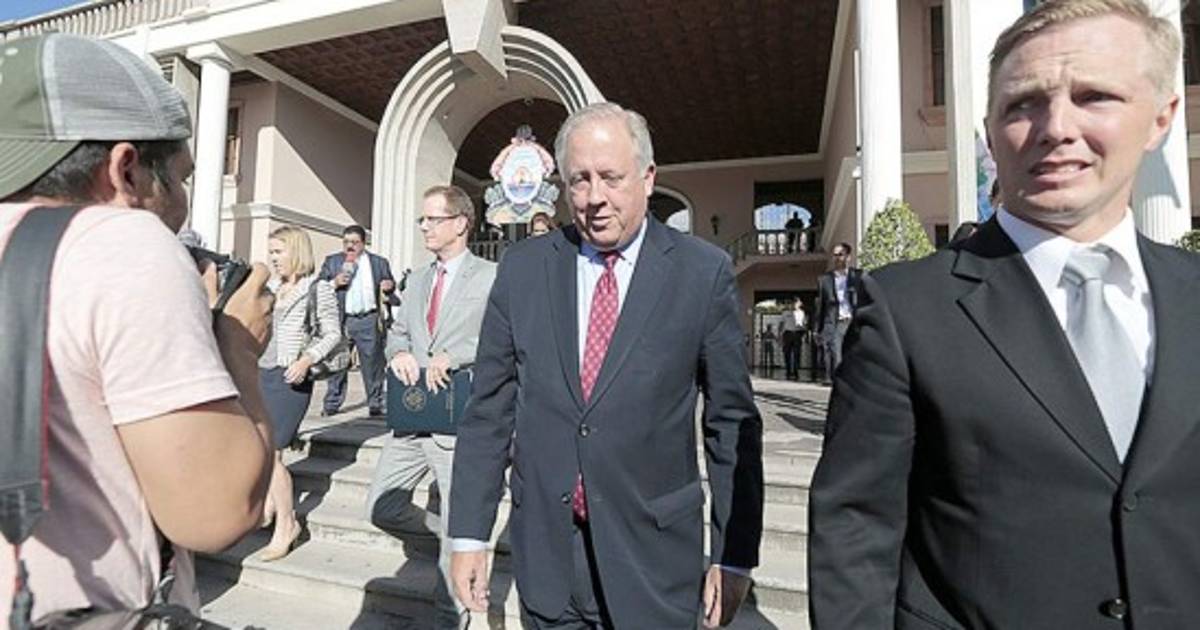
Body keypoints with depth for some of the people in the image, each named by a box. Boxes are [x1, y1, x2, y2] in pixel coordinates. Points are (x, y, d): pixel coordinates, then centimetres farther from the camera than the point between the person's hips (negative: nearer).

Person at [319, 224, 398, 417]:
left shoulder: (380, 262, 12)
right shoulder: (331, 261, 12)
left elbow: (390, 286, 17)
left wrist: (390, 286, -6)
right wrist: (335, 283, -11)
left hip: (369, 320, 0)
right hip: (341, 320, 1)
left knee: (373, 363, 2)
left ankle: (375, 404, 10)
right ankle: (332, 404, 13)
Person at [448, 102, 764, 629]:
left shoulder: (704, 273, -8)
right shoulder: (522, 269, -1)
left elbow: (732, 423, -4)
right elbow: (489, 411, 1)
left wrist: (735, 555, -1)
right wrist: (469, 533, 1)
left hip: (652, 557, -2)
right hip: (544, 554, 3)